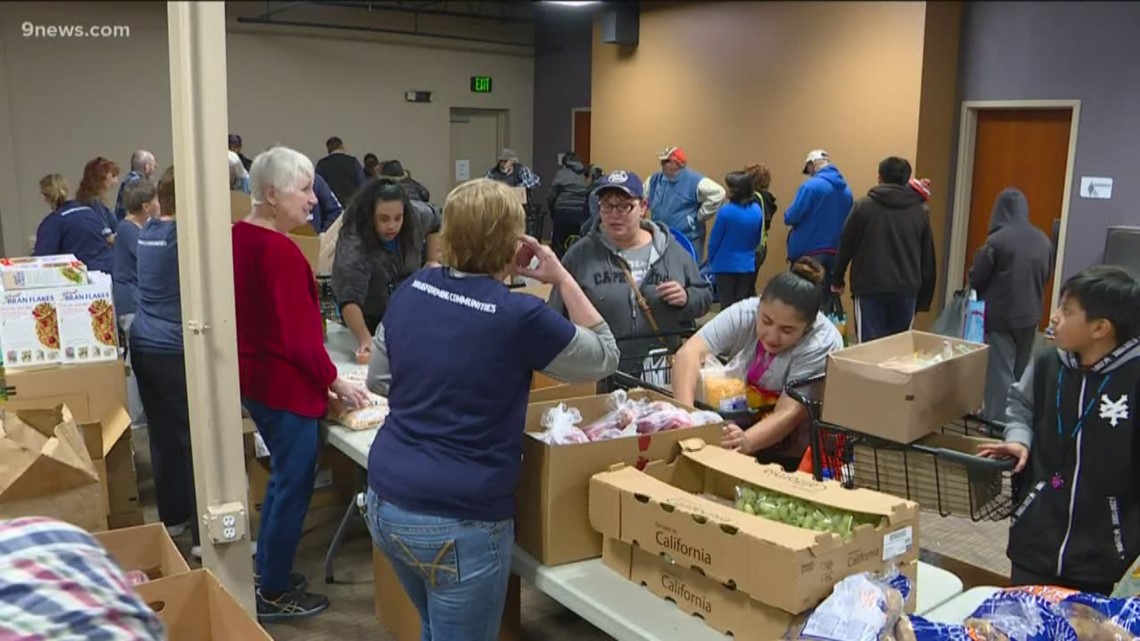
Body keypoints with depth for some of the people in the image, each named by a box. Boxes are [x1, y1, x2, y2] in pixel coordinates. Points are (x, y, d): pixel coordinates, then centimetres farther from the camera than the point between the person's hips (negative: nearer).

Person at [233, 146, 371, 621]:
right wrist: (336, 383, -11)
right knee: (294, 486, 5)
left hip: (253, 376, 10)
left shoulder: (237, 237, 6)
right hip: (286, 385, -10)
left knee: (282, 478, 23)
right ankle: (274, 593, 19)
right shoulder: (280, 250, -23)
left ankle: (265, 571, 36)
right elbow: (300, 335, -23)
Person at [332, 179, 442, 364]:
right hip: (370, 320, -4)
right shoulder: (352, 247, -38)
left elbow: (434, 222, 5)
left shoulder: (416, 217, -21)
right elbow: (349, 300, -51)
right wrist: (365, 340, -66)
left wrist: (433, 260, 0)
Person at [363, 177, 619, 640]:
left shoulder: (410, 290, 0)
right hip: (458, 520, -7)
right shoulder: (520, 317, -17)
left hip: (385, 502, 7)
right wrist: (562, 278, 3)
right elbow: (604, 358, 0)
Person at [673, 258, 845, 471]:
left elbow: (788, 414, -32)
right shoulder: (744, 313, -18)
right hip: (734, 420, 2)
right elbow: (690, 352, -29)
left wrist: (746, 441, -51)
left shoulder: (823, 344, -25)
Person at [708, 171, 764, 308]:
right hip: (747, 265, 4)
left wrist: (711, 260, 7)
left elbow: (715, 239, -8)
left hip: (726, 264, -4)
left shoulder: (726, 210, -18)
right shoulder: (757, 211, -4)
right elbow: (758, 240, 9)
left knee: (727, 304, 7)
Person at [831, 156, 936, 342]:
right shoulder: (921, 211, 7)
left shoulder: (863, 205, -1)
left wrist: (837, 279, 19)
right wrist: (924, 298, 15)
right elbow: (928, 258, 9)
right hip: (906, 290, 3)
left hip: (869, 288, -2)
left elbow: (845, 246, 5)